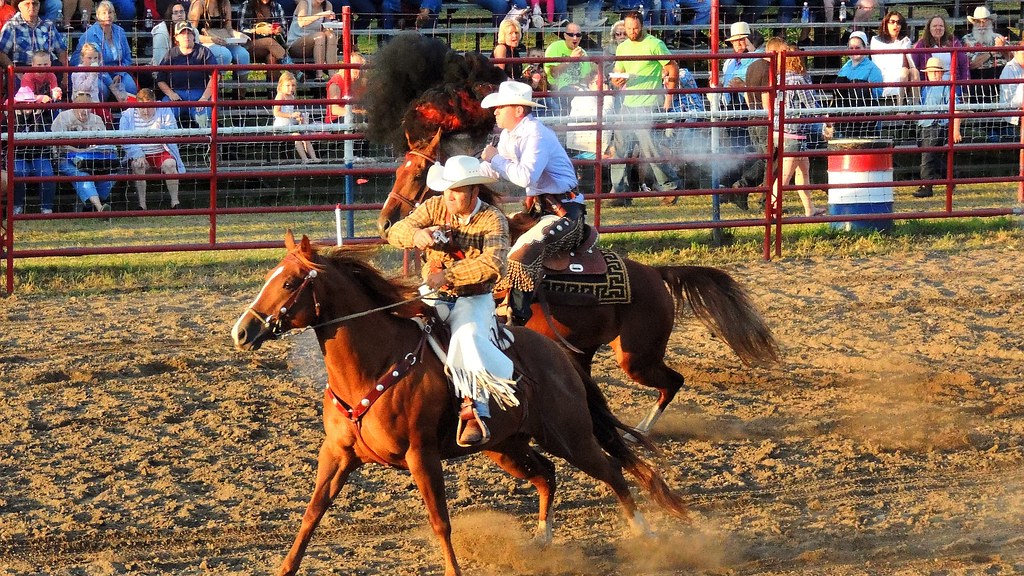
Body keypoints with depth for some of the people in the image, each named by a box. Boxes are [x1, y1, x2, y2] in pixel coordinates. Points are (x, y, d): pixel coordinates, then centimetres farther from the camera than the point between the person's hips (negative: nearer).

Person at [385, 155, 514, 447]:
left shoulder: (493, 220, -10)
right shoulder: (435, 207, 1)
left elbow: (493, 264, -26)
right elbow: (396, 232, -7)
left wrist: (448, 275, -31)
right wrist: (416, 234, -32)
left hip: (474, 299, -4)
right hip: (432, 293, 4)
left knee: (468, 338, -34)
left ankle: (474, 412, -37)